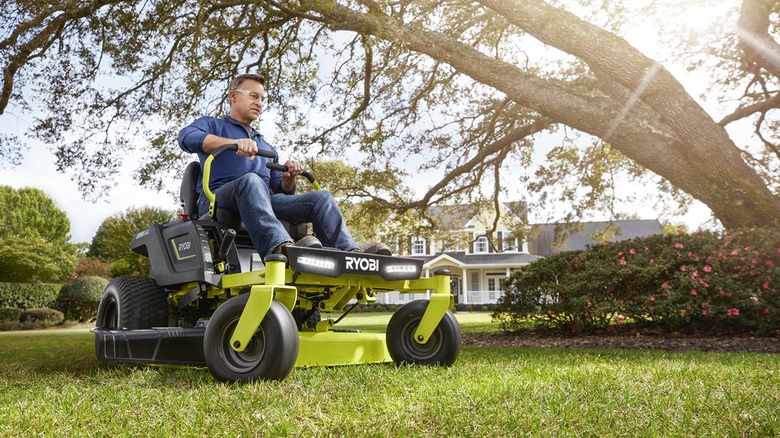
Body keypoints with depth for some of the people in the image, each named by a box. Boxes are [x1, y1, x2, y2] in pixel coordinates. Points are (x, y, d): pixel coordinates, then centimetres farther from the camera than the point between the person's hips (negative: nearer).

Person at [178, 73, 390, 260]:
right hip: (218, 200, -5)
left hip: (264, 202, 5)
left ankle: (351, 253, -39)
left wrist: (289, 178, 2)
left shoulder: (267, 148, 37)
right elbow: (187, 137, -6)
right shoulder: (211, 125, 21)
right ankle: (279, 247, -63)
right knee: (251, 180, -38)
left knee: (321, 197, -14)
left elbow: (280, 191, 28)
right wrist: (235, 142, -23)